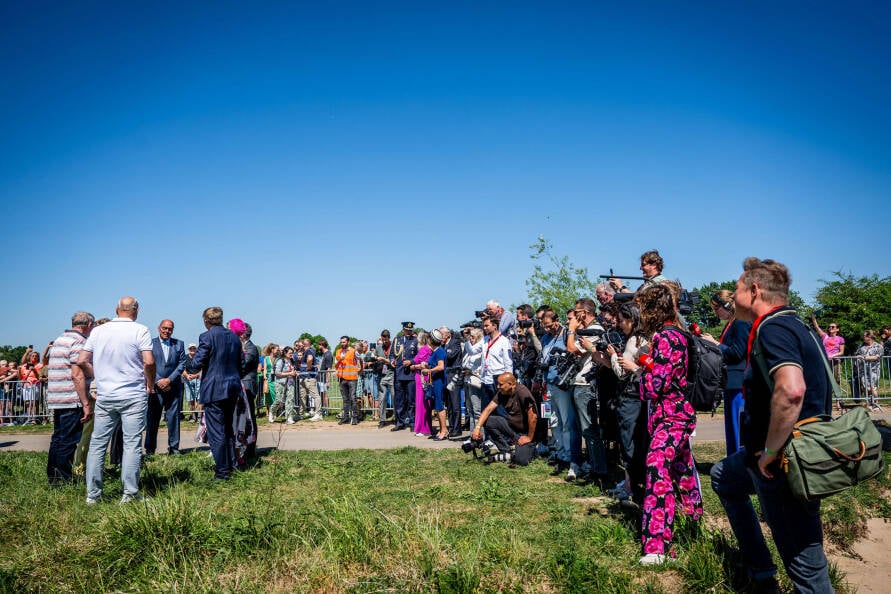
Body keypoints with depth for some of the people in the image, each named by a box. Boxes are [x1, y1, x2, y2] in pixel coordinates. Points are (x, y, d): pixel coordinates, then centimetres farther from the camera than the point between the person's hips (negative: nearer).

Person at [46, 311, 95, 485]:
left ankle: (53, 478, 25)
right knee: (68, 442, -3)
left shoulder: (59, 340, 18)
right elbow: (77, 375, -19)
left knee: (58, 439, 17)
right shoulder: (79, 342, -11)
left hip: (55, 399, 9)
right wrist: (86, 403, -18)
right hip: (72, 401, -9)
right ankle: (63, 481, 1)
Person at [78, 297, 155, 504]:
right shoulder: (140, 331, -6)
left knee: (97, 444, 10)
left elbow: (82, 362, 5)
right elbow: (149, 362, -14)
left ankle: (92, 494, 14)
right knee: (132, 444, 0)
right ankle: (130, 494, 1)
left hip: (104, 396, 3)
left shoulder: (98, 331, 6)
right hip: (133, 396, -3)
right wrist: (150, 385, 1)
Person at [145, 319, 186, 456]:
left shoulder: (179, 344, 10)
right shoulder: (150, 343, 4)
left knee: (173, 417, 2)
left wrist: (169, 379, -8)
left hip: (173, 386, 1)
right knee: (152, 418, 2)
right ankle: (150, 449, 9)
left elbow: (182, 363, 3)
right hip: (156, 387, -1)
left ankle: (174, 447, 8)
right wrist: (158, 381, -10)